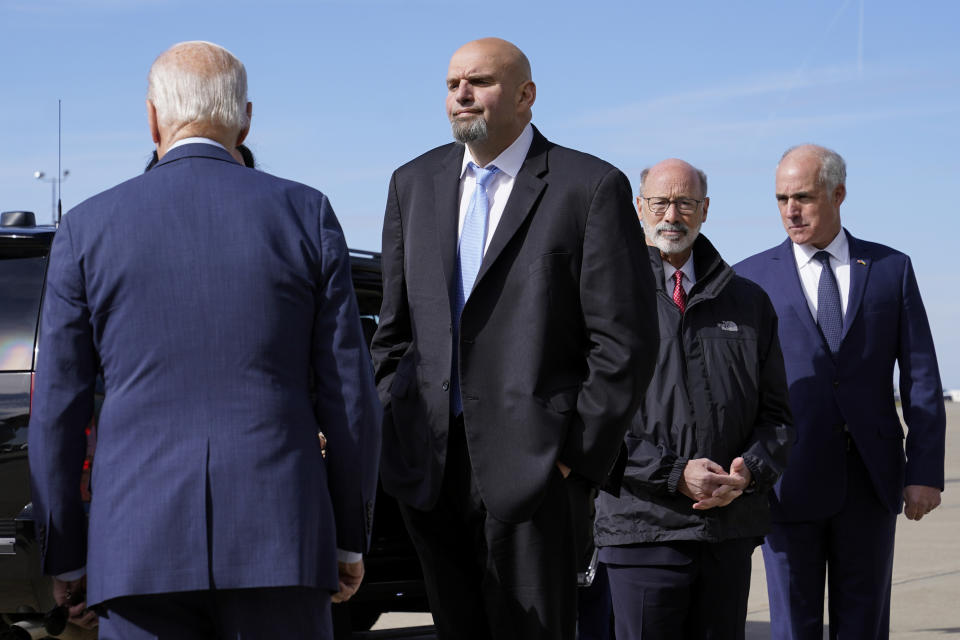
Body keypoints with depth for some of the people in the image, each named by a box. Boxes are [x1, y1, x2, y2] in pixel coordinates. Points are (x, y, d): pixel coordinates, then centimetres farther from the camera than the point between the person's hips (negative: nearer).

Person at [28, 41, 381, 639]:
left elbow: (58, 412, 5)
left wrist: (65, 555, 15)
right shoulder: (307, 215, 4)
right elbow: (350, 393, 4)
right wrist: (351, 537, 13)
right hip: (278, 543, 0)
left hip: (140, 546, 0)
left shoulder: (88, 230, 4)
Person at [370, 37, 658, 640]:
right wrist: (391, 433, 9)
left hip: (531, 466, -5)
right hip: (430, 466, 5)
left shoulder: (591, 188, -2)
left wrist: (581, 454, -9)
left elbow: (626, 341, -5)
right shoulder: (415, 183, 15)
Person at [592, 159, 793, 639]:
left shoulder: (748, 302, 15)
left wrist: (750, 472, -6)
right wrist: (674, 473, -14)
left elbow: (775, 413, 15)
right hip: (644, 527, -3)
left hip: (730, 527, 3)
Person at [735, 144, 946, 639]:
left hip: (871, 479, 1)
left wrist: (926, 470, -3)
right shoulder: (752, 277, 4)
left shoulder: (891, 268, 7)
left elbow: (920, 376, 5)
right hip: (790, 480, -1)